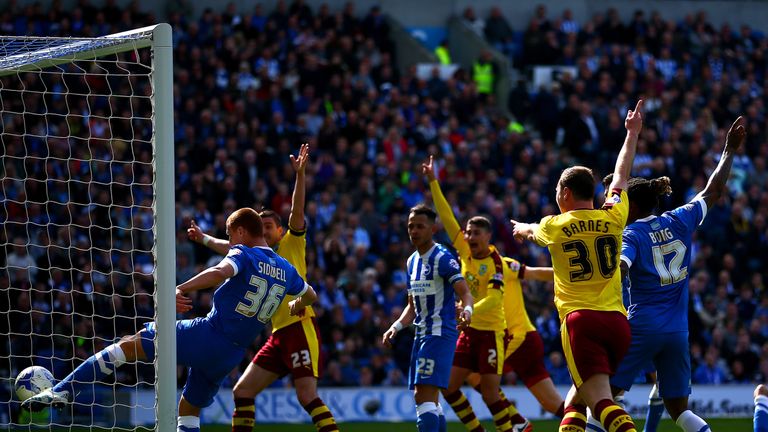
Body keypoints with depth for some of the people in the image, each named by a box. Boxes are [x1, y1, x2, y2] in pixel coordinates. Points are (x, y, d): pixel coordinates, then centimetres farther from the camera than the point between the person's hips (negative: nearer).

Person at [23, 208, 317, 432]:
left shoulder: (244, 254, -8)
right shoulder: (285, 269, 12)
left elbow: (221, 272, -31)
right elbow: (310, 295, 32)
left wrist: (182, 288, -33)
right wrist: (295, 306, 52)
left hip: (206, 333, -6)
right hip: (232, 355, 6)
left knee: (128, 345, 1)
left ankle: (64, 390, -8)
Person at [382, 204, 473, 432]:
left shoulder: (442, 258, -10)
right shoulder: (412, 261, 15)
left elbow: (465, 292, -19)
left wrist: (467, 310, -40)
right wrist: (396, 327, 8)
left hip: (440, 333, -9)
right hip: (422, 334, 9)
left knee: (424, 396, -18)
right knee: (428, 400, 12)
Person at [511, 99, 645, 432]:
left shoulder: (554, 226, 4)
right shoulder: (613, 218, 9)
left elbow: (530, 231, 30)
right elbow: (621, 176, 27)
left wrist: (522, 228, 55)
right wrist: (632, 134, 42)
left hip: (580, 320, -5)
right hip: (617, 321, 5)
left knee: (601, 401, -18)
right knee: (576, 401, 19)